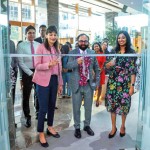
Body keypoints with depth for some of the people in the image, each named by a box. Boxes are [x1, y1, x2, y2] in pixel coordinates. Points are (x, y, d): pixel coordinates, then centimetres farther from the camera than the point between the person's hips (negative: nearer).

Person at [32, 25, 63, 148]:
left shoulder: (57, 49, 11)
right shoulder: (41, 47, -7)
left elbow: (59, 68, 13)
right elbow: (37, 65, -11)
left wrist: (60, 83, 12)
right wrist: (49, 64, -27)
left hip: (54, 80, 6)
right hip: (43, 81, -6)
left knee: (52, 105, 14)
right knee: (43, 107, -2)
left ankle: (50, 127, 32)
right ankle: (41, 133, 12)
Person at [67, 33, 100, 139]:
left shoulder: (92, 53, 5)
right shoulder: (72, 53, -2)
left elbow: (96, 68, 11)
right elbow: (68, 66, -14)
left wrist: (97, 81, 6)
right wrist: (76, 62, -33)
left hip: (89, 84, 2)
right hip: (77, 84, -2)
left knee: (88, 107, 13)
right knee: (76, 108, 8)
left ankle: (87, 125, 32)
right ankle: (77, 127, 24)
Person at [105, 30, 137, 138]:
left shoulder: (132, 53, -2)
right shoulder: (114, 52, 5)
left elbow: (133, 71, -4)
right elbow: (107, 66, 8)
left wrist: (132, 85, -10)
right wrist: (109, 64, -16)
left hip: (125, 83, -2)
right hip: (113, 82, 2)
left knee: (124, 104, 6)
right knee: (112, 104, 6)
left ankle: (123, 126, 29)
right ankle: (113, 127, 21)